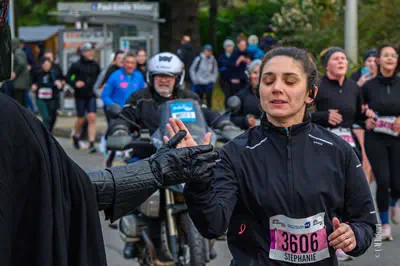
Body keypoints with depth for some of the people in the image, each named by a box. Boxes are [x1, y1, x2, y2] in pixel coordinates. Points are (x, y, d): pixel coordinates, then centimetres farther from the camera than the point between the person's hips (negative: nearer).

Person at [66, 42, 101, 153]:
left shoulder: (95, 65, 4)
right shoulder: (76, 65, -6)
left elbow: (99, 77, 19)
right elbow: (68, 78, -1)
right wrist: (75, 83, -17)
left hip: (91, 95, 2)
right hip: (80, 96, -2)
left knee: (92, 117, -11)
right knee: (81, 119, 8)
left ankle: (91, 143, -10)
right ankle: (75, 136, 38)